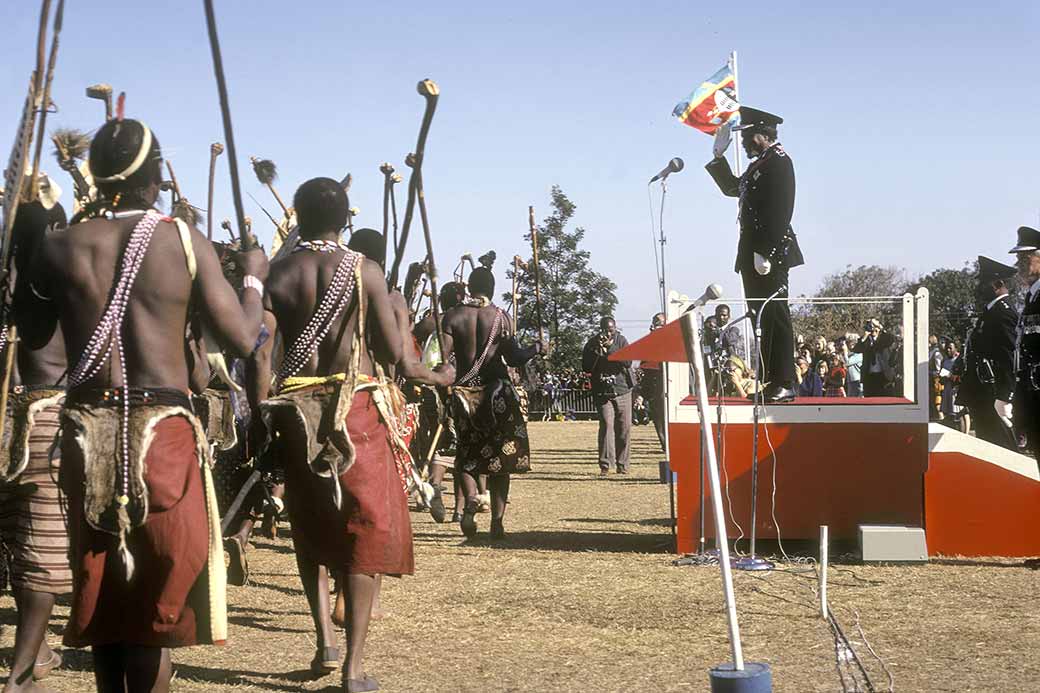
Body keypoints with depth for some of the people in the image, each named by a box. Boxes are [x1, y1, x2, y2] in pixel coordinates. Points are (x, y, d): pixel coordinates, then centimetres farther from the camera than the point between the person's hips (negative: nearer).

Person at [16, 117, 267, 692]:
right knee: (156, 592, 2)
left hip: (88, 433, 3)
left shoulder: (61, 247, 2)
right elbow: (242, 340, -3)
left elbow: (31, 335, 15)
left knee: (100, 583, 13)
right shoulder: (185, 243, -4)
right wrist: (253, 278, 14)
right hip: (163, 431, -2)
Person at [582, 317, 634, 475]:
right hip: (602, 392, -1)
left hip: (622, 390, 1)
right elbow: (586, 367, -2)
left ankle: (622, 464, 11)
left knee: (624, 427, 1)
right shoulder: (592, 343, 2)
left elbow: (628, 362, -11)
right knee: (606, 425, -14)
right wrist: (597, 351, -14)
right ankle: (605, 465, -15)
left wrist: (610, 348, -18)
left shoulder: (621, 340, 2)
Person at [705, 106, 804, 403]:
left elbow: (780, 212, -20)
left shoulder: (778, 162, -11)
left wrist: (765, 253, -24)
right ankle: (771, 383, 14)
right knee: (764, 317, 10)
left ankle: (783, 385, -7)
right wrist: (719, 155, 27)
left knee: (775, 317, -9)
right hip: (754, 253, 10)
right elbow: (732, 188, 36)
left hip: (771, 254, -10)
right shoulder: (759, 165, 19)